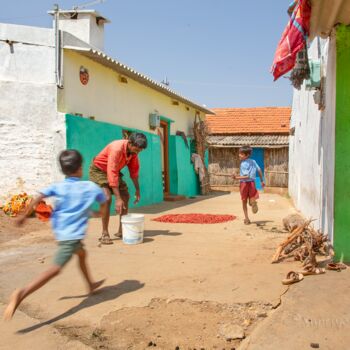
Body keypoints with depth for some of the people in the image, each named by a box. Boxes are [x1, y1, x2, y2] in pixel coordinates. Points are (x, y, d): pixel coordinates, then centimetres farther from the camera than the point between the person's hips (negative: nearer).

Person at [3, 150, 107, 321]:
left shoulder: (58, 187, 6)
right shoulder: (90, 186, 3)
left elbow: (38, 197, -11)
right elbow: (104, 203, 19)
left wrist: (24, 215, -5)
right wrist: (101, 211, 41)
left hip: (61, 231, 6)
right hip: (73, 234, -6)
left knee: (81, 253, 31)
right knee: (55, 269, -14)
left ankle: (91, 285, 48)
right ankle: (21, 294, -29)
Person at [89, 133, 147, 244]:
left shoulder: (133, 150, -14)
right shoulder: (117, 149, -37)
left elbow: (134, 169, 0)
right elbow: (112, 174, -40)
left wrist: (137, 190, 0)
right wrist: (118, 199, -41)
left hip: (113, 170, 8)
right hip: (98, 170, -8)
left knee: (126, 196, 4)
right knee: (107, 198, -24)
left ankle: (122, 231, 14)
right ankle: (104, 234, -15)